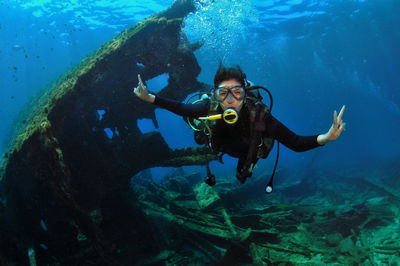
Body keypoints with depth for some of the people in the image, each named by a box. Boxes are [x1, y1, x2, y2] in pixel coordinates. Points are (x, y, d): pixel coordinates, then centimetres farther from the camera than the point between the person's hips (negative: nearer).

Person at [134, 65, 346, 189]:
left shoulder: (259, 114, -47)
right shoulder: (210, 108, -41)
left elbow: (296, 143, -46)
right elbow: (182, 109, -21)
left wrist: (324, 138, -65)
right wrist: (150, 98, -29)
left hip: (250, 149, -1)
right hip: (224, 146, 1)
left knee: (243, 173, 31)